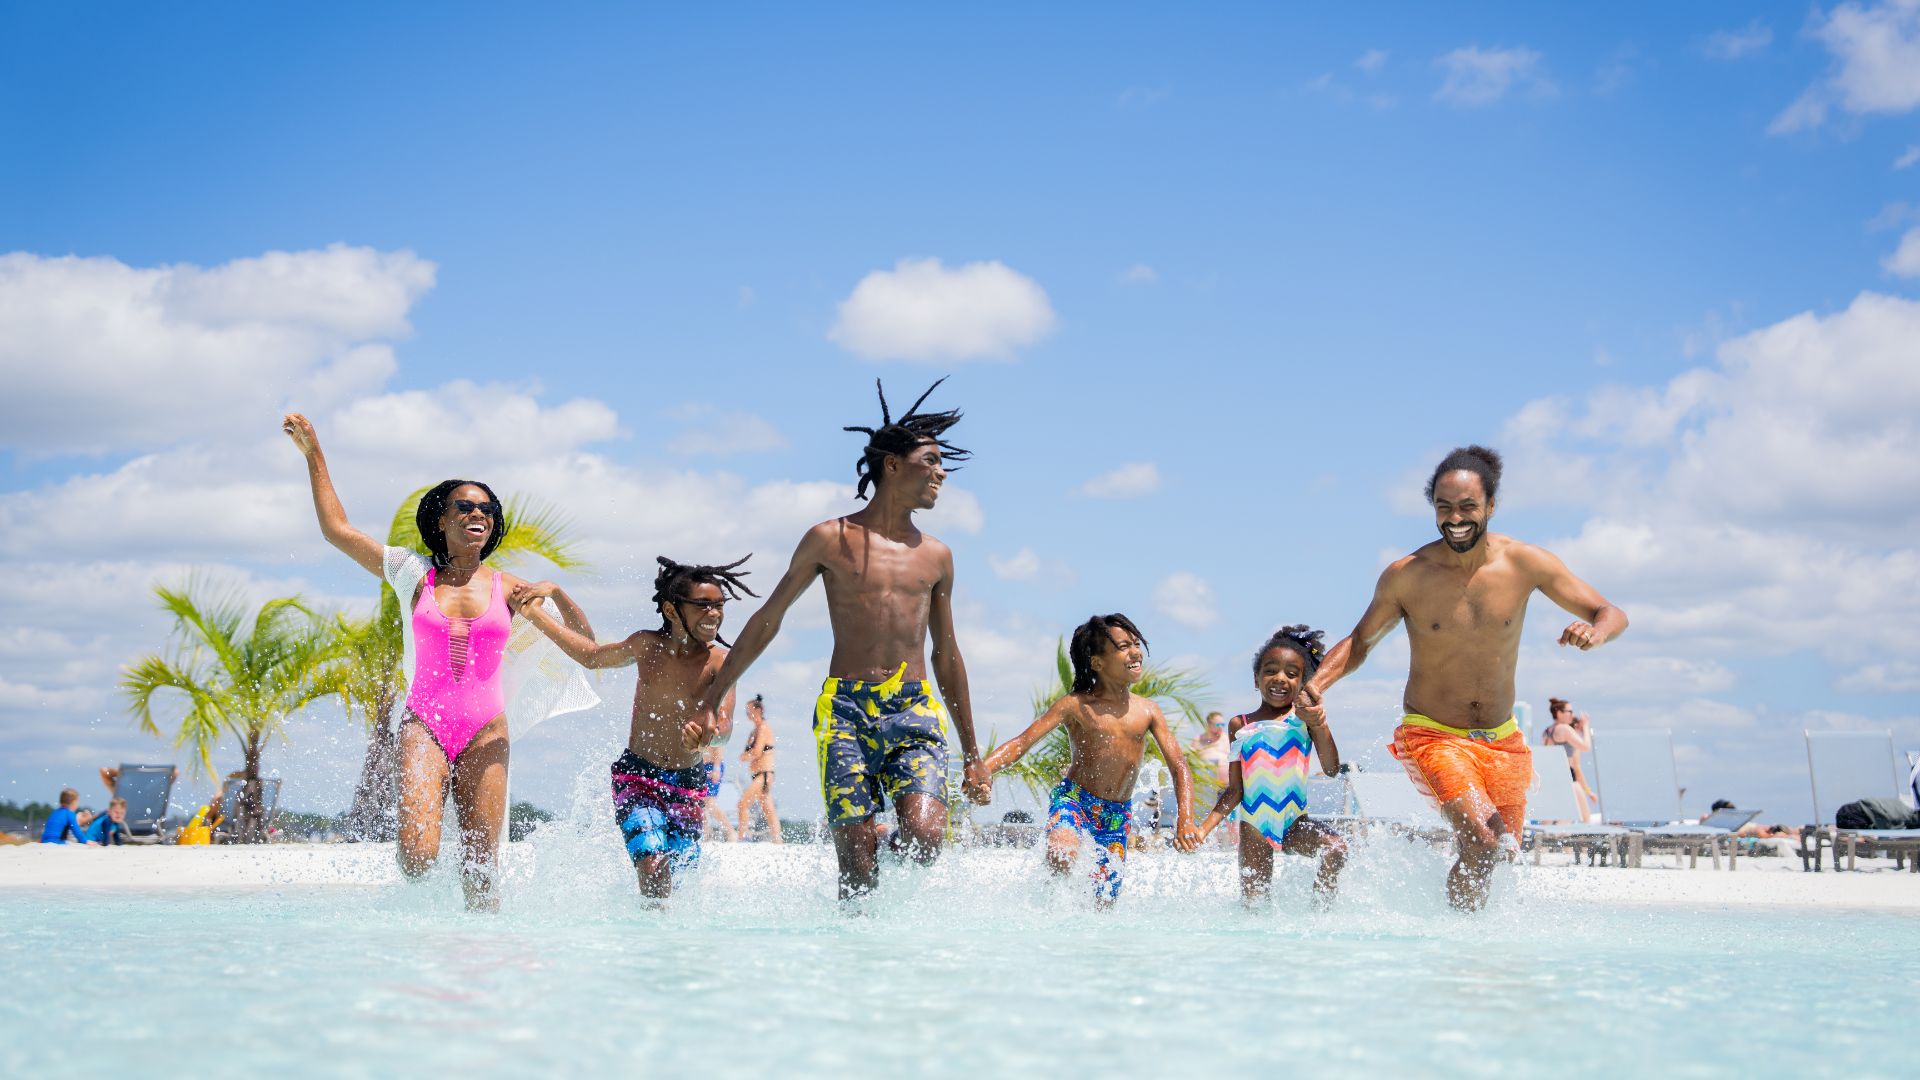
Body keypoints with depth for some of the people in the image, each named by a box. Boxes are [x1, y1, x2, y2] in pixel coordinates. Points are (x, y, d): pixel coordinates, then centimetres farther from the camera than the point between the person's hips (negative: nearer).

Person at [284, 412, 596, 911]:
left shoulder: (507, 588, 9)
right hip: (424, 724, -1)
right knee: (416, 859, -17)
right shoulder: (415, 575, 7)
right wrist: (313, 453, 10)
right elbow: (336, 529, 9)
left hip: (485, 731, 1)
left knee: (480, 870, -1)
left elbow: (585, 641, 12)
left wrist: (555, 592, -5)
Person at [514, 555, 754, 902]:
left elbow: (725, 725, -22)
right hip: (636, 777, 0)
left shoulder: (719, 662, -9)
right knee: (653, 868, -21)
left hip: (688, 786, 0)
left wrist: (708, 737, -48)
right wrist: (534, 613, 19)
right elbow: (592, 656, 19)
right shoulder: (646, 645, -1)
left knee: (677, 879, 6)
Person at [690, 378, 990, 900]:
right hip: (846, 708, -2)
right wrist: (713, 698, 10)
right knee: (857, 860, -9)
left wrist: (972, 754, 22)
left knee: (924, 839, -19)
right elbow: (767, 620, 12)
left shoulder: (937, 556, 14)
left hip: (917, 708, 2)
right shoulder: (831, 539, 5)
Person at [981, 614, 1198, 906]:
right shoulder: (1076, 705, -6)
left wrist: (1185, 820, -14)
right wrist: (982, 770, -28)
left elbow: (1179, 767, 2)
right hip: (1073, 799, -3)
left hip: (1118, 815, 4)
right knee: (1061, 857, -34)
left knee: (1103, 904, 3)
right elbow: (1023, 742, -10)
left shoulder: (1148, 711, 3)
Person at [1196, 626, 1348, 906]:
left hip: (1295, 822, -1)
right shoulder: (1240, 725, 7)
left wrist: (1320, 725, -24)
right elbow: (1235, 791, 9)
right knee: (1252, 904, -4)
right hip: (1253, 825, 1)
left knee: (1336, 849, -28)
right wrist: (1203, 828, -1)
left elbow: (1331, 769, -9)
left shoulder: (1304, 716, 2)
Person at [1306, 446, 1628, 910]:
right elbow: (1359, 642, 4)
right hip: (1432, 735, -3)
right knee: (1482, 843, -22)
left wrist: (1594, 632, -27)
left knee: (1498, 855, 11)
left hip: (1502, 739, 3)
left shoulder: (1525, 563, -8)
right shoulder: (1406, 576, -10)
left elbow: (1613, 614, -3)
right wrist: (1319, 681, -16)